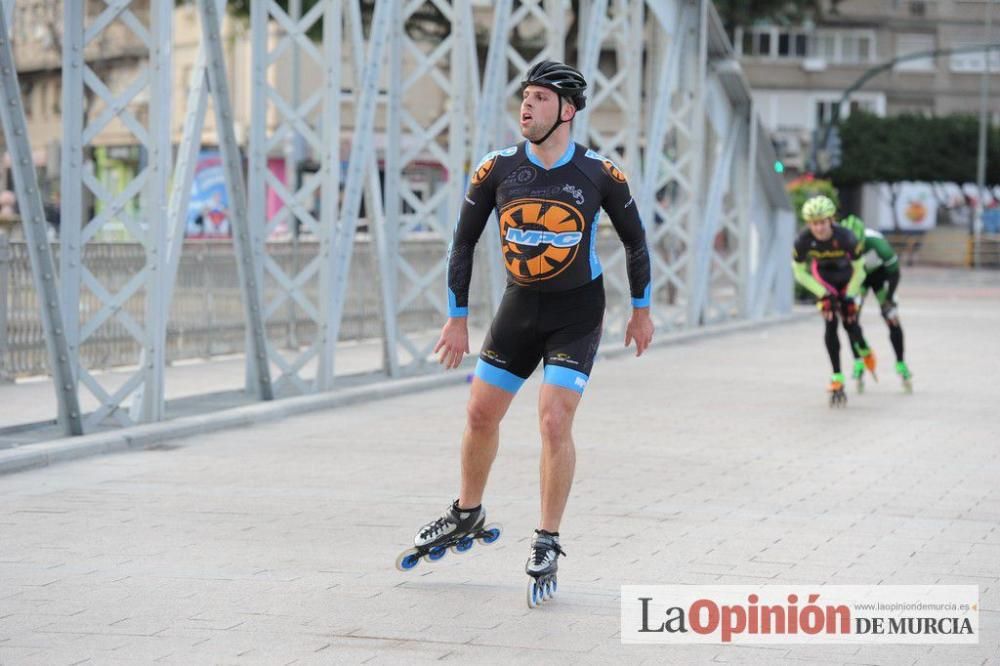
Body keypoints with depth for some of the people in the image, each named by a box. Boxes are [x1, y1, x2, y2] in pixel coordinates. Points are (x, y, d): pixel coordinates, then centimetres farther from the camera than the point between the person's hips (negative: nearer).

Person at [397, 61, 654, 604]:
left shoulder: (600, 173, -12)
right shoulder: (496, 170, -8)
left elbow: (634, 238, 4)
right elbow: (464, 242, 2)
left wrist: (641, 309, 9)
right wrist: (457, 318, 2)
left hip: (577, 312, -3)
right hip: (519, 305, 3)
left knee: (554, 422, -14)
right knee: (480, 414, 7)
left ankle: (547, 546, -2)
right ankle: (467, 514, 32)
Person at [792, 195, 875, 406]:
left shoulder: (845, 237, -35)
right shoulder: (803, 240, -30)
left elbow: (859, 269, -18)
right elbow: (800, 272, -14)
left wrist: (849, 297, -17)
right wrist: (823, 294, -18)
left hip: (846, 276, -1)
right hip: (822, 277, 1)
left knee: (849, 321, -5)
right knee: (830, 324, -12)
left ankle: (865, 352, 32)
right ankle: (837, 379, -8)